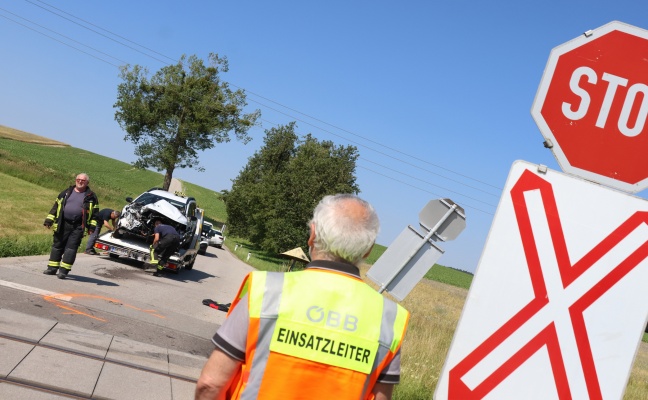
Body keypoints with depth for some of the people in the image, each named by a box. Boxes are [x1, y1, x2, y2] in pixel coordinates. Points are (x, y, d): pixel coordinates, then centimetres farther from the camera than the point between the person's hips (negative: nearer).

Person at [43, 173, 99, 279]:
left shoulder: (91, 197, 6)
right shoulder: (66, 193, 12)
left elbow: (94, 212, 5)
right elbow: (56, 206, 13)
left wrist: (92, 227, -3)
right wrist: (49, 220, 7)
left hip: (78, 227, -3)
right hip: (62, 224, 3)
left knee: (71, 248, -7)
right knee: (57, 246, 8)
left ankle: (63, 270, -4)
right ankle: (52, 268, 18)